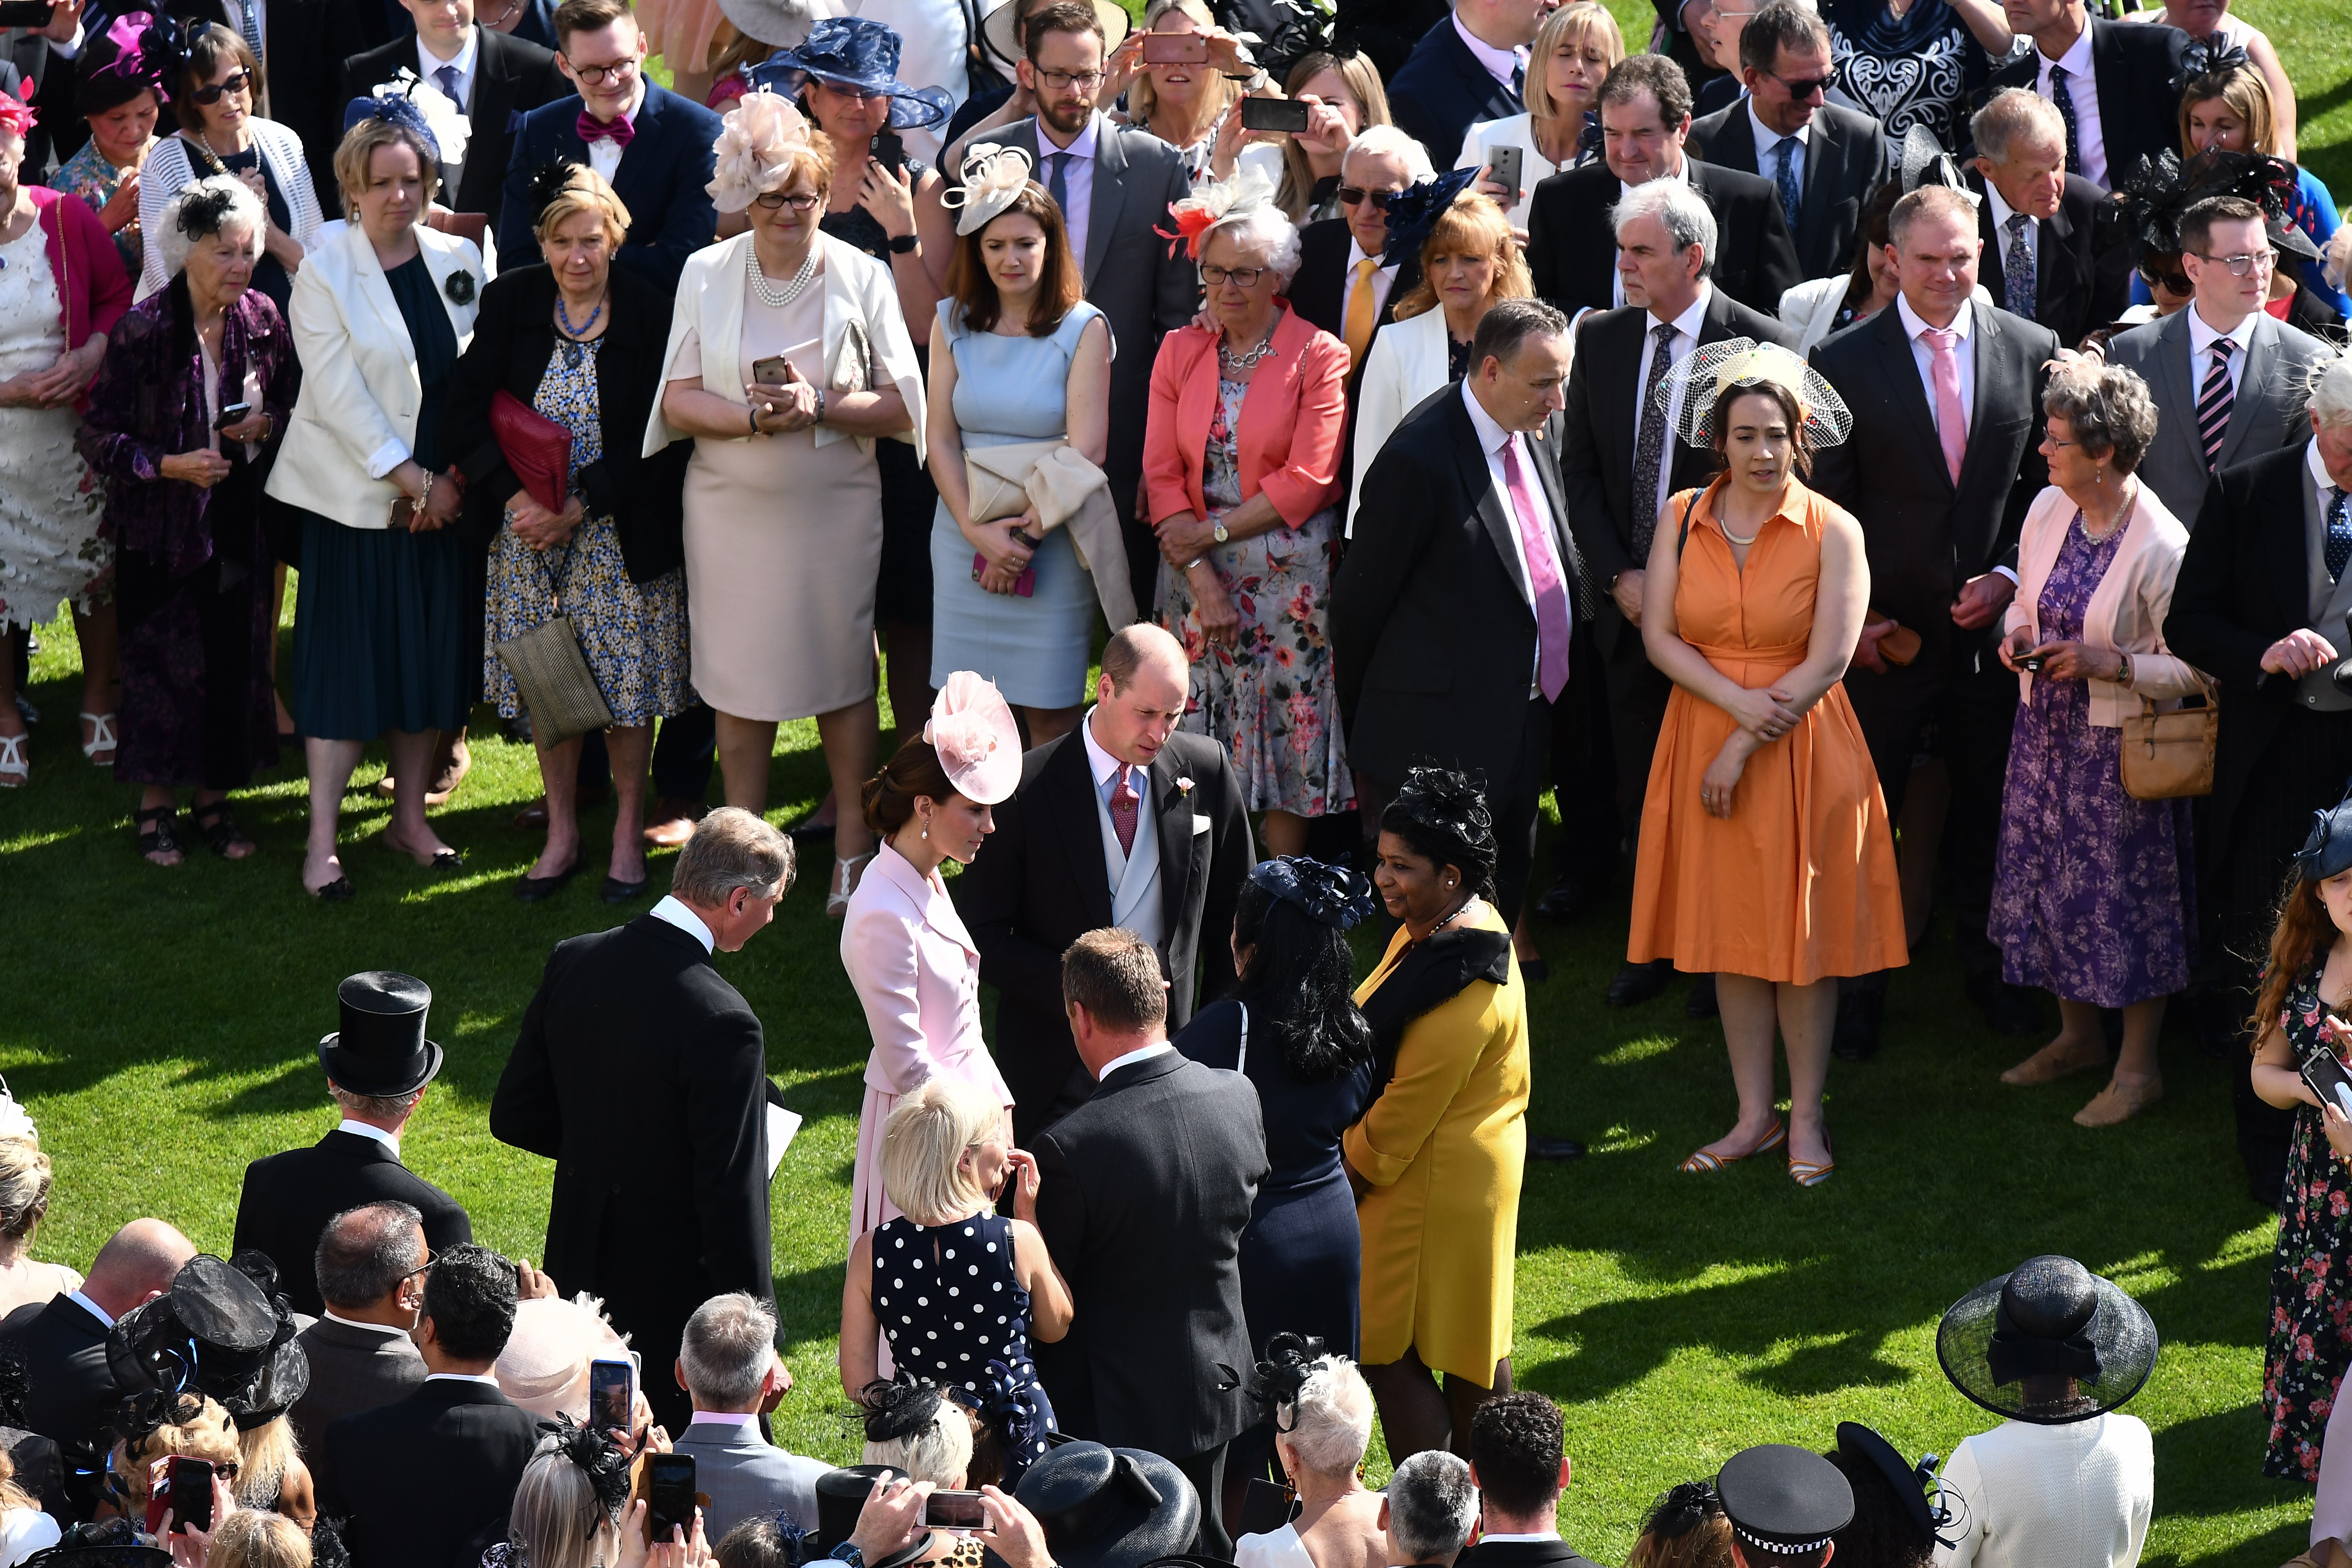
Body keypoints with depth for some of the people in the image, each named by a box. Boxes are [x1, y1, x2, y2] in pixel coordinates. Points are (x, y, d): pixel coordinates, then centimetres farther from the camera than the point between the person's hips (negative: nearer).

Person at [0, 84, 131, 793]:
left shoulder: (66, 220, -6)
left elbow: (118, 298, 5)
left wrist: (94, 355, -14)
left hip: (75, 433, 2)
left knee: (95, 565, 12)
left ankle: (99, 701, 31)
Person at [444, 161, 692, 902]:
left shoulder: (648, 314, -11)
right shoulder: (511, 303, -3)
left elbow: (659, 440, -12)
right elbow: (463, 413, -2)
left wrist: (577, 508, -17)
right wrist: (514, 494, -15)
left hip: (620, 529, -2)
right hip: (528, 530, 3)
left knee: (627, 677, 3)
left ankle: (628, 835, 19)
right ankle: (562, 835, 22)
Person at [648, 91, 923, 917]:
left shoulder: (862, 276, 0)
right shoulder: (705, 274, 4)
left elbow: (902, 408, -2)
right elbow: (678, 400, 0)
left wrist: (820, 406, -19)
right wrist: (753, 417, -18)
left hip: (836, 508, -1)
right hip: (732, 506, 1)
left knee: (844, 675, 3)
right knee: (739, 684, 5)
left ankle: (853, 850, 13)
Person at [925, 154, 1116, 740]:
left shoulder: (1084, 329, -4)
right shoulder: (953, 323, 6)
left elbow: (1084, 451, -9)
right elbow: (940, 439, 2)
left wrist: (1022, 533, -11)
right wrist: (977, 530, -10)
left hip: (1052, 535, -3)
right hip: (964, 533, 3)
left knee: (1051, 713, 0)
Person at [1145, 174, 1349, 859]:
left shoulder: (1319, 358, -4)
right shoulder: (1179, 351, 8)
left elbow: (1307, 482, -9)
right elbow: (1161, 474, 3)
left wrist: (1214, 531, -11)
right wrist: (1203, 582, -7)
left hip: (1290, 579, -3)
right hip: (1196, 575, 3)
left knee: (1289, 742, -2)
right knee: (1200, 744, 1)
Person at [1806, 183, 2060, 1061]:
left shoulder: (2032, 352, -1)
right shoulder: (1844, 362, -7)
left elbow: (2048, 485, 5)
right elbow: (1825, 507, -4)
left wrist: (2009, 576, -9)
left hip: (1993, 624, 2)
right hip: (1883, 632, -2)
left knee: (1988, 809, 15)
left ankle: (1987, 968, 32)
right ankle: (1856, 992, 18)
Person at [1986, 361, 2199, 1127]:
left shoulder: (2161, 546, -20)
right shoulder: (2047, 511, 0)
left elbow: (2191, 669, -16)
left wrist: (2108, 664, -25)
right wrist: (2016, 633, -3)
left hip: (2119, 744, -7)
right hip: (2046, 731, 7)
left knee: (2123, 890, 1)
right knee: (2048, 877, 15)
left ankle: (2138, 1066, 15)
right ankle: (2078, 1035, 33)